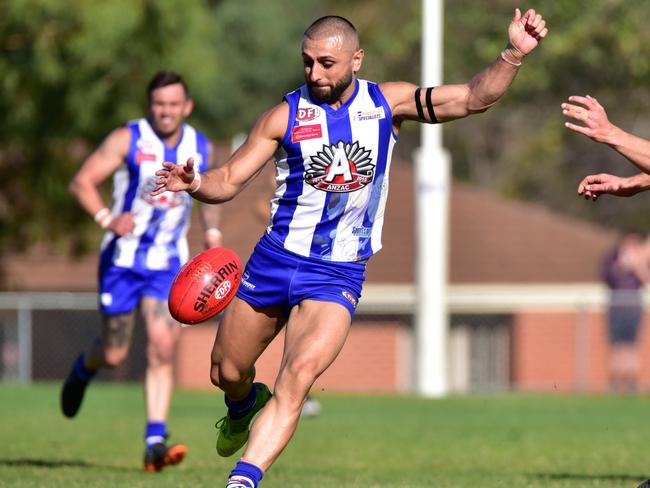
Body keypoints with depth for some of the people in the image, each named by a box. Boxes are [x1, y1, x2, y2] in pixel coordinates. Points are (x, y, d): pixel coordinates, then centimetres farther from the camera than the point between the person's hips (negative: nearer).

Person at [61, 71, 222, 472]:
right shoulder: (127, 140, -10)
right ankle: (83, 369, 42)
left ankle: (155, 443, -17)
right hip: (122, 259, -2)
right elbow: (82, 182, -11)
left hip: (168, 263, 2)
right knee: (114, 355, 4)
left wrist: (213, 233, 10)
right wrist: (107, 218, -27)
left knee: (163, 349, -15)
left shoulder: (202, 149, 3)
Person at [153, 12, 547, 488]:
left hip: (339, 274, -2)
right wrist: (194, 183, -25)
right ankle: (245, 407, 51)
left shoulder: (387, 102, -3)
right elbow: (229, 180, -4)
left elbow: (474, 99, -5)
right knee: (227, 372, 15)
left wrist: (513, 55, -20)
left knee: (298, 377, -22)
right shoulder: (285, 117, -6)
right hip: (275, 257, 2)